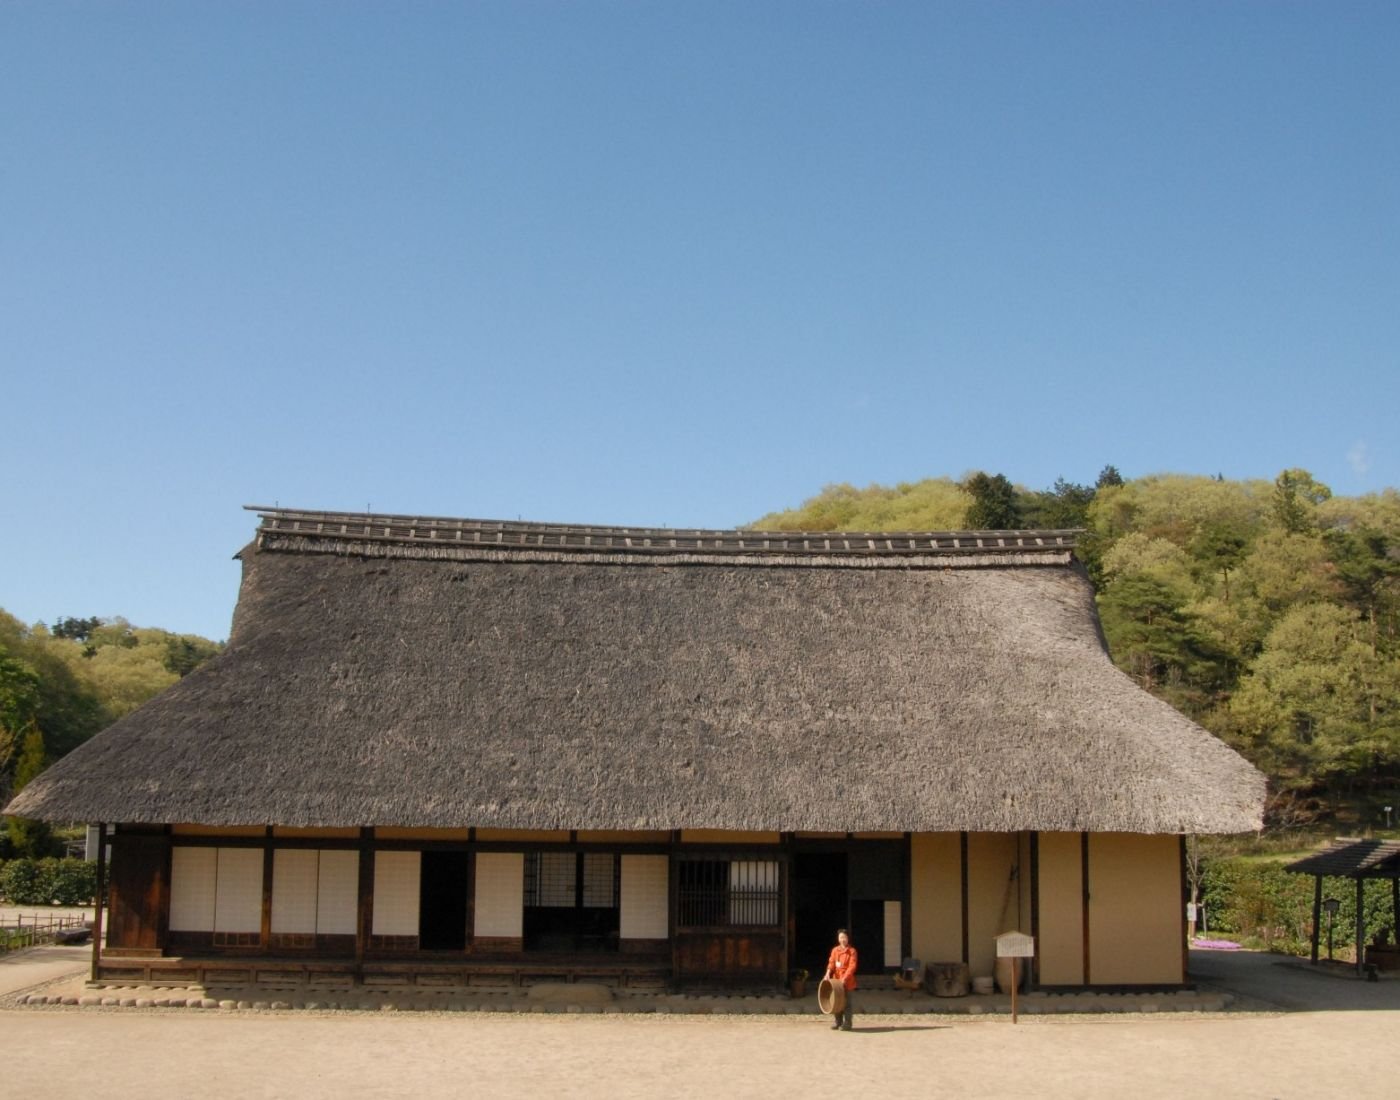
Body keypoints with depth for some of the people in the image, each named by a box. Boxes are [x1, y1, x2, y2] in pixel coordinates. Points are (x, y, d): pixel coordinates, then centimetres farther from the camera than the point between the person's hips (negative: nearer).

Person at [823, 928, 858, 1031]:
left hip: (848, 981, -4)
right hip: (836, 980, 5)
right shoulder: (835, 950, 9)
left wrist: (845, 978, -22)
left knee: (848, 1002, -2)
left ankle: (847, 1023, 2)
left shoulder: (852, 951, -4)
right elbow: (831, 962, 0)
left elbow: (852, 966, -11)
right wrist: (828, 972, -19)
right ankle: (838, 1022, 19)